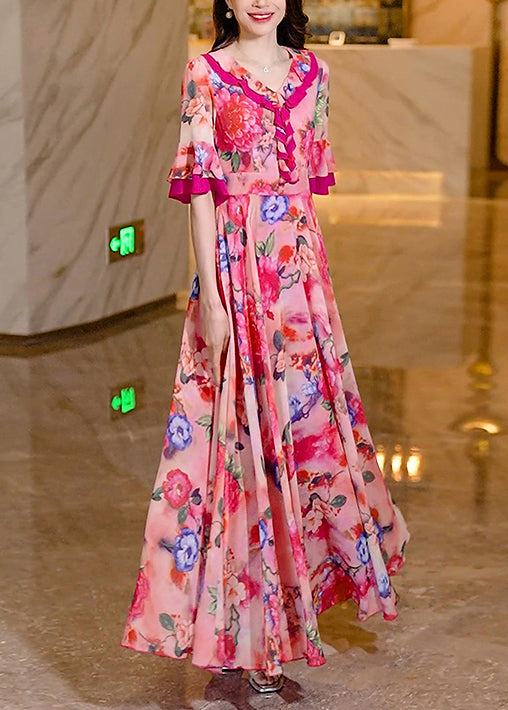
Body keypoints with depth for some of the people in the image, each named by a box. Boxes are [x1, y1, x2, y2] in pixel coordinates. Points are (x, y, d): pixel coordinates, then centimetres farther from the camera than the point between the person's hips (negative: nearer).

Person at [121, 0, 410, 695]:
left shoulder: (312, 72, 10)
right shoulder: (206, 74, -3)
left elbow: (312, 177, 15)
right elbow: (201, 187, -8)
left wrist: (313, 264, 14)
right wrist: (210, 295, -13)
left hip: (302, 266, 5)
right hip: (237, 265, -5)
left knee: (310, 417, 10)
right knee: (246, 426, -1)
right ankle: (246, 629, 10)